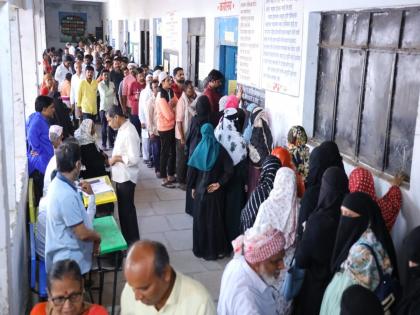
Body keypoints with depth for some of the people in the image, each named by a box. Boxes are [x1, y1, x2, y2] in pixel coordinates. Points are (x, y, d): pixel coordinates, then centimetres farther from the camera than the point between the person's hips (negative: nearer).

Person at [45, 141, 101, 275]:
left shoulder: (58, 183, 2)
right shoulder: (66, 195, -29)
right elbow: (82, 234, -25)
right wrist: (97, 237, -7)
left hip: (65, 257, 9)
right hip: (69, 261, -9)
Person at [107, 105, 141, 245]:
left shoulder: (129, 133, -24)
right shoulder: (123, 128, 6)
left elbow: (134, 159, -27)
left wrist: (116, 158, -17)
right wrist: (114, 158, 4)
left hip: (126, 177, -9)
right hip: (120, 176, 9)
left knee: (127, 209, 4)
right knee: (123, 208, 19)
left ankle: (133, 242, 18)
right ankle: (126, 238, 33)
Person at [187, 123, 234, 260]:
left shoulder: (198, 150, -6)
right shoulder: (220, 150, -7)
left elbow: (191, 171, -6)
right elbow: (229, 170, -15)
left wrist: (192, 187, 5)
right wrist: (220, 183, -8)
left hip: (200, 189, 0)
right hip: (215, 190, 0)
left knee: (200, 218, 13)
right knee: (215, 219, 12)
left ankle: (200, 248, 21)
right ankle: (217, 249, 19)